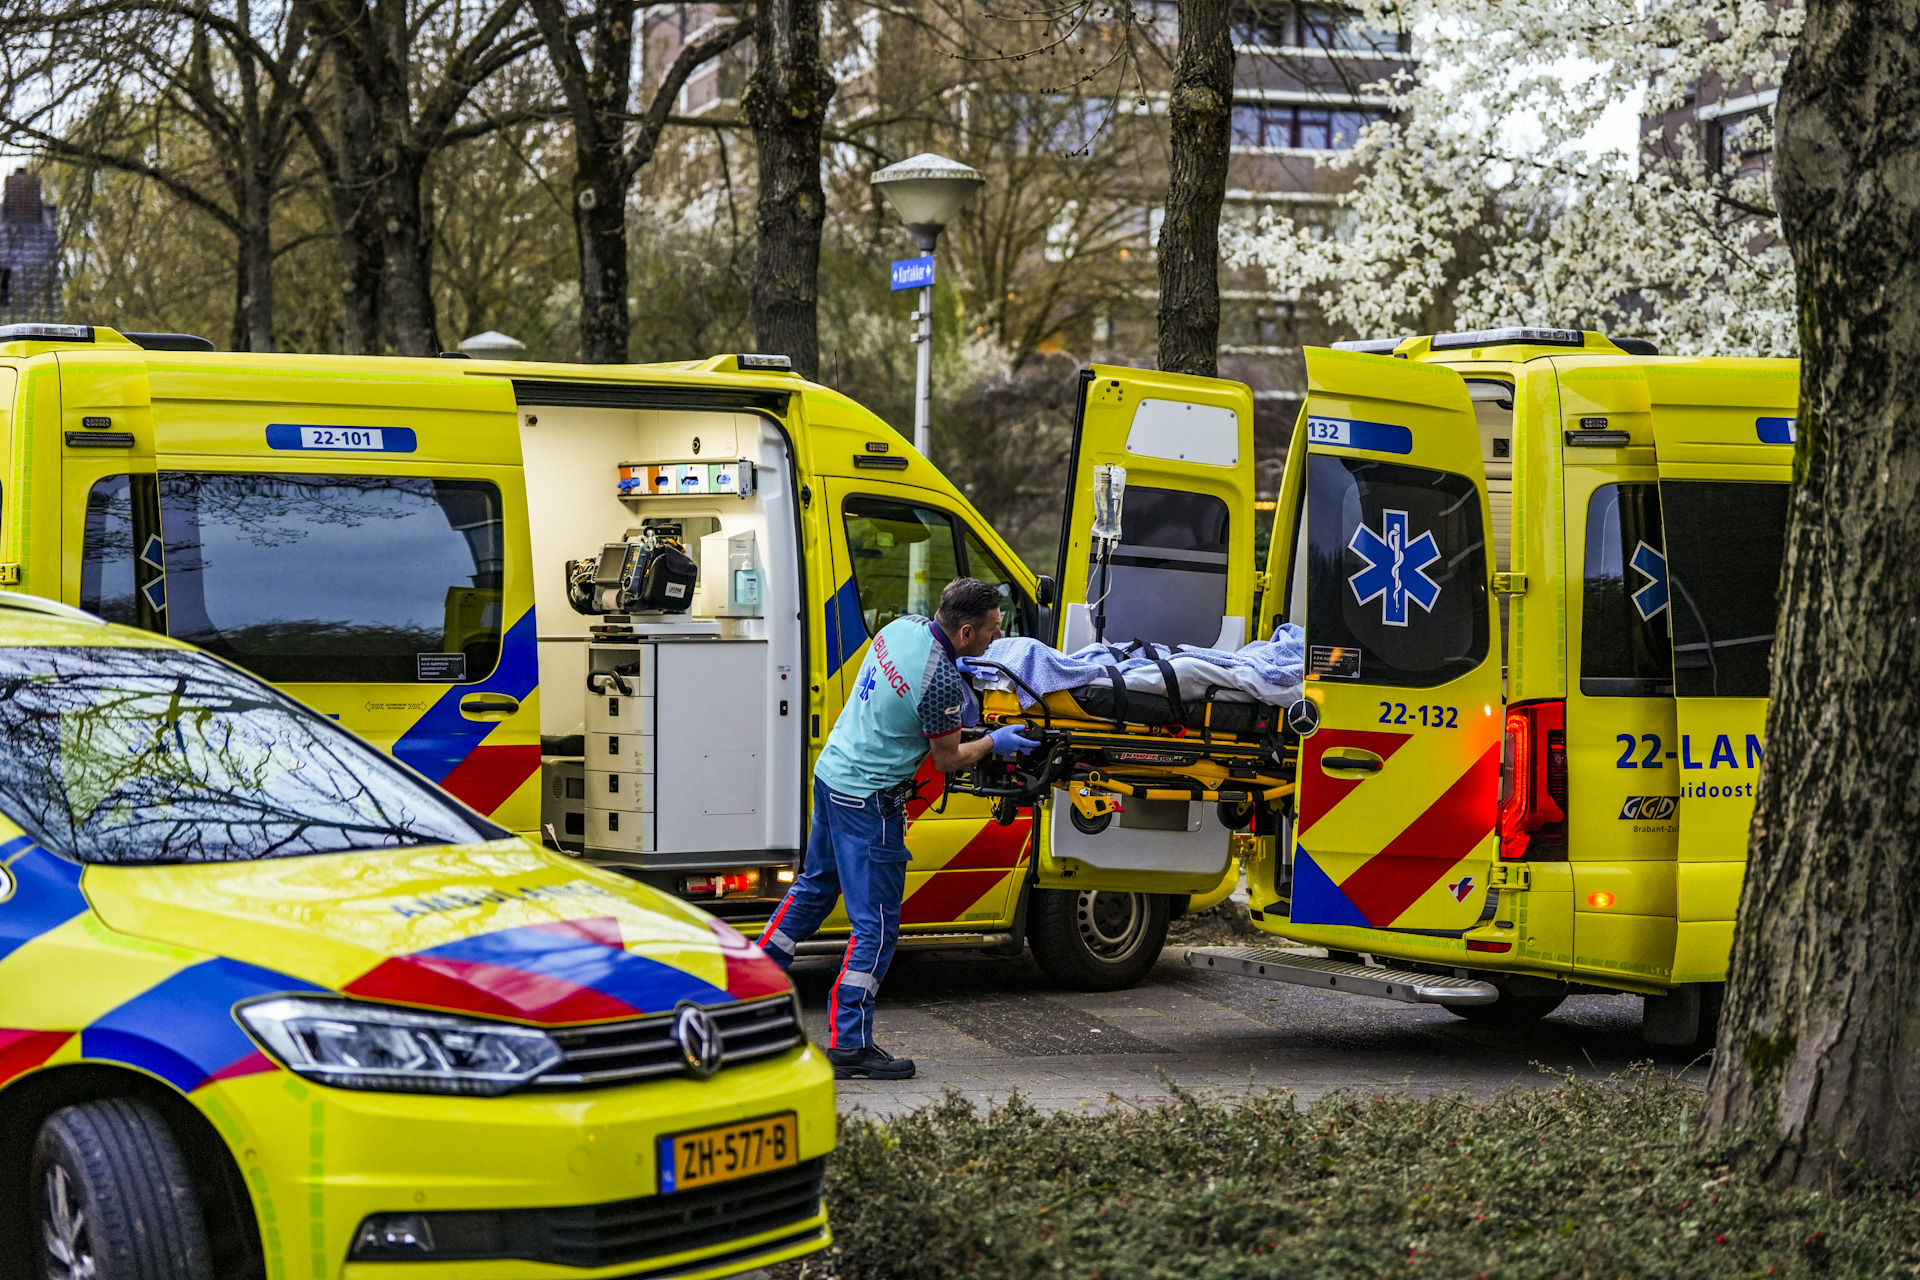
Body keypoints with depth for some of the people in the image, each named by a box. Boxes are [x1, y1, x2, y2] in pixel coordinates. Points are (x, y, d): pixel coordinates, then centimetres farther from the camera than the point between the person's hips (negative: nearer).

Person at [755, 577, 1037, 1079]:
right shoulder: (941, 682, -25)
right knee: (876, 924, -2)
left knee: (815, 886, 26)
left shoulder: (904, 625, 0)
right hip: (869, 800, -9)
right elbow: (947, 760, -9)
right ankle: (849, 1046, 0)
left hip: (831, 771, 9)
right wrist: (994, 743, 6)